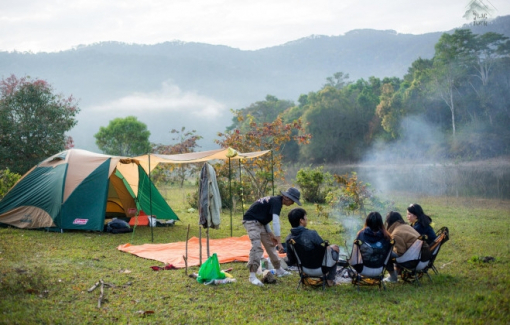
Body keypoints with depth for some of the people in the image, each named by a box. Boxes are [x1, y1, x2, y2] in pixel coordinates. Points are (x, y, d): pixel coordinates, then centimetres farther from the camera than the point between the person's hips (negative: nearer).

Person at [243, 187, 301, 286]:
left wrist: (270, 234, 8)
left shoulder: (274, 200, 10)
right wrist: (279, 242, -34)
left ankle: (278, 270, 30)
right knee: (257, 247, -22)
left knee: (270, 244, 17)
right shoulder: (276, 202, -20)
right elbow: (276, 222, -30)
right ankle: (252, 276, -23)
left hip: (259, 222, 11)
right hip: (251, 221, -11)